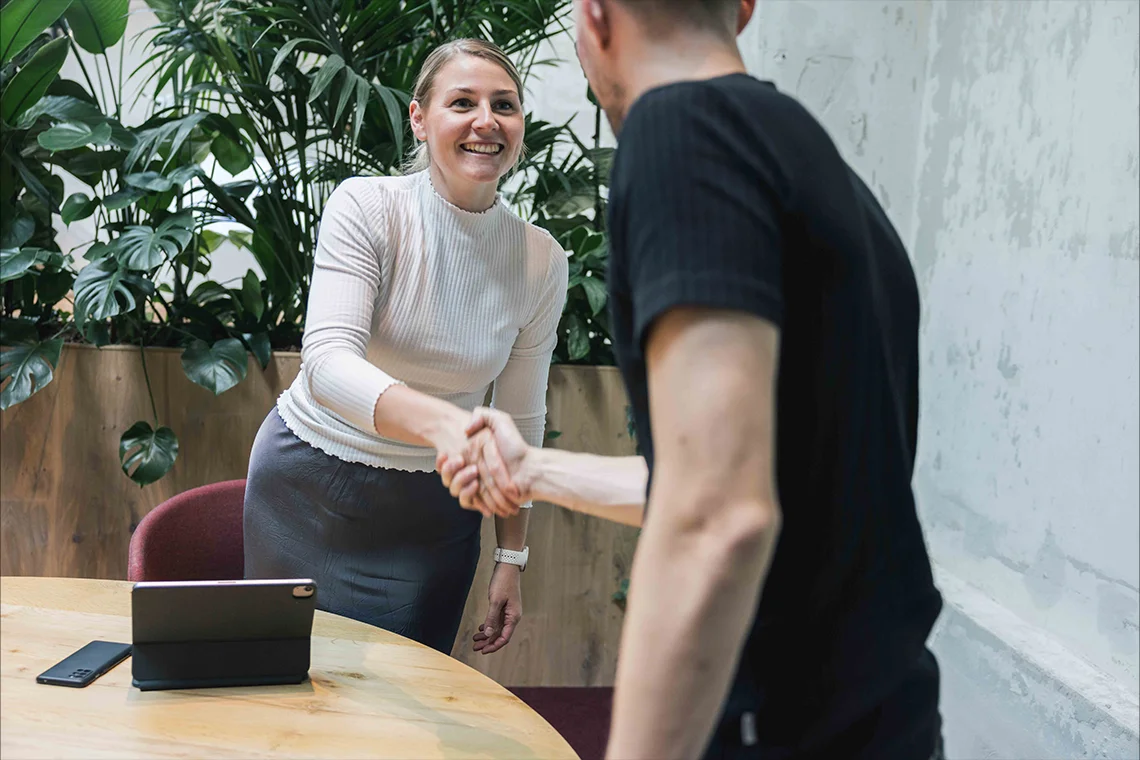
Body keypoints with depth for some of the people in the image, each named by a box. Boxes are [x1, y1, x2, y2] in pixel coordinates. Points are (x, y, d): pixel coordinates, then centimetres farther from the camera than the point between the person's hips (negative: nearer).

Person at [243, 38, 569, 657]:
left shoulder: (541, 262, -8)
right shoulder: (365, 206, -16)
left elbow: (520, 421, 2)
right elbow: (327, 361, -30)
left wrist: (511, 559, 4)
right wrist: (444, 423, -47)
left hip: (431, 513, 2)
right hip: (308, 486, -1)